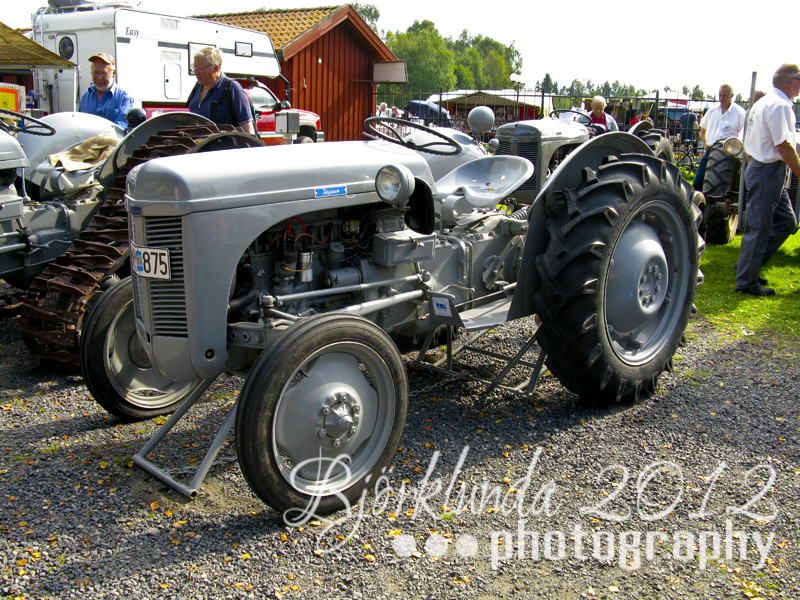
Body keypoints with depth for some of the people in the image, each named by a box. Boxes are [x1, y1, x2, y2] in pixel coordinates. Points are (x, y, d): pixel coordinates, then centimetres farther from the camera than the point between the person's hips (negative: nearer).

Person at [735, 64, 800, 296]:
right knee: (759, 227, -3)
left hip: (761, 166, 10)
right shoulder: (780, 105, -16)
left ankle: (748, 266, 19)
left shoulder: (764, 102, 16)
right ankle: (746, 281, 5)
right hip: (769, 172, -10)